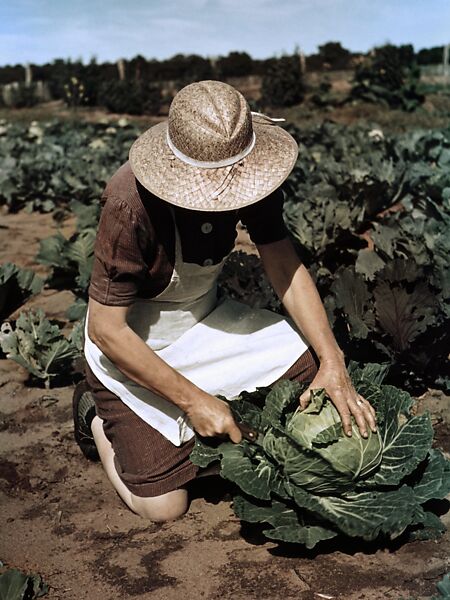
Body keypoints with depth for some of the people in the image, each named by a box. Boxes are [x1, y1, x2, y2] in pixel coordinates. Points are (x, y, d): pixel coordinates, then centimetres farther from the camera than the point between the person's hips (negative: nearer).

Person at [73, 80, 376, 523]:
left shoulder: (247, 176, -16)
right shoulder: (132, 205, -34)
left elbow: (284, 266, -9)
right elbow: (106, 330, -27)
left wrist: (333, 362, -19)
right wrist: (194, 400, -24)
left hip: (205, 318, 6)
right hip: (131, 345, -6)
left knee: (316, 369, -6)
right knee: (164, 506, -12)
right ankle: (97, 416, 15)